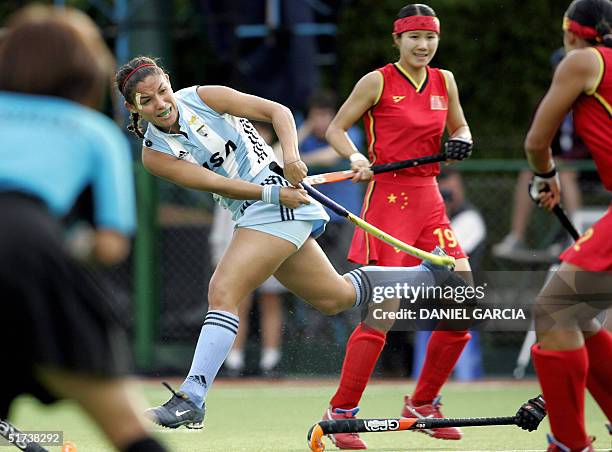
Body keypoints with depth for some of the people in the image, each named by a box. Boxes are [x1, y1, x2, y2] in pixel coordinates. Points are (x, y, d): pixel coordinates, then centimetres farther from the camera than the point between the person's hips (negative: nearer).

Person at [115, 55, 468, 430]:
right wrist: (271, 193, -24)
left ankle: (191, 399, -22)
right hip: (254, 212, 7)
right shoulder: (154, 154, 1)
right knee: (335, 297, 17)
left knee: (222, 291, -20)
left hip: (283, 203, -7)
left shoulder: (204, 97, -8)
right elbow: (212, 182, -11)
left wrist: (291, 156, -23)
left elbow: (279, 111, -5)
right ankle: (429, 274, 36)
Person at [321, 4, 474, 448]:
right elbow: (336, 128, 1)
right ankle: (341, 412, -3)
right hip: (388, 198, -6)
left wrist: (460, 142, 0)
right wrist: (356, 157, -17)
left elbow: (459, 129, 22)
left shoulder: (445, 81, 10)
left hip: (429, 199, 6)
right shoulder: (378, 82, -4)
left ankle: (422, 404, 17)